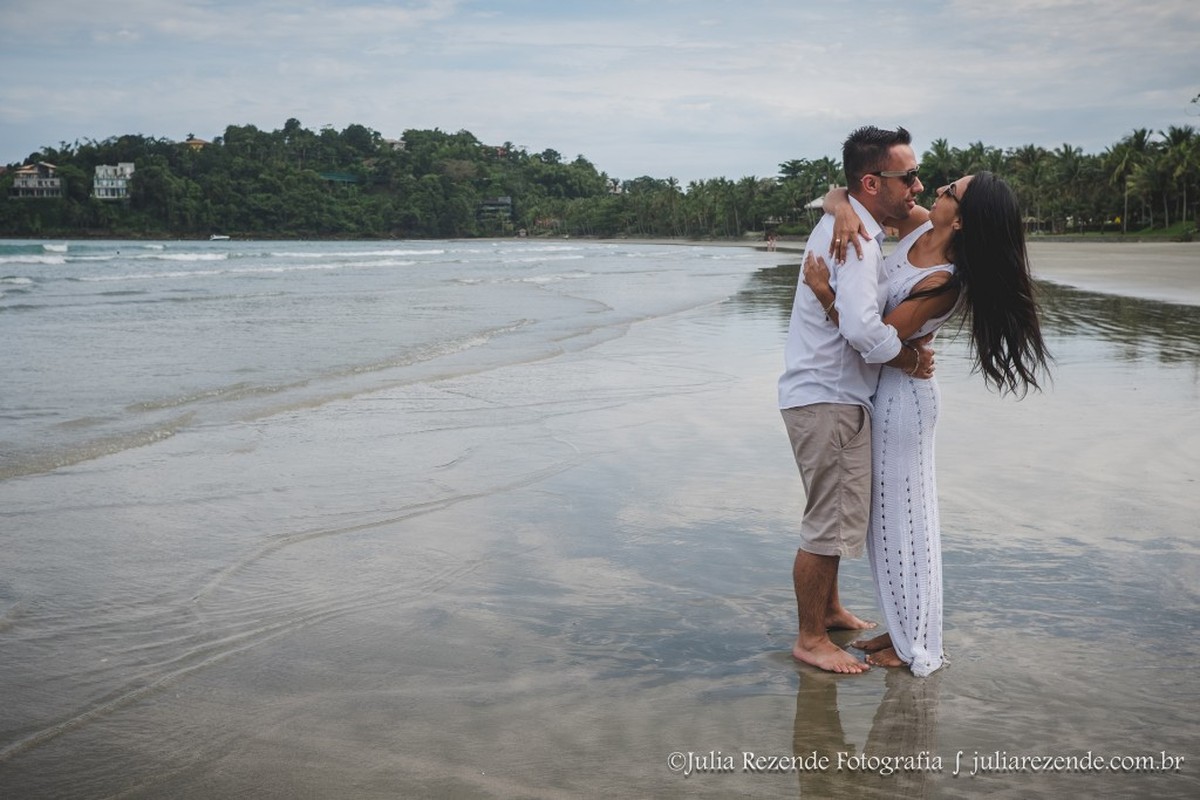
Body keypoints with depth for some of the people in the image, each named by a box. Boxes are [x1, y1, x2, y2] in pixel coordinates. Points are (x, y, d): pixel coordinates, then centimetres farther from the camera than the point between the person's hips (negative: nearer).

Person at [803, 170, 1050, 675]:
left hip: (900, 398, -9)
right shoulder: (915, 226, -5)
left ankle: (919, 647, 18)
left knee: (904, 518, 3)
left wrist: (826, 293, -28)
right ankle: (903, 629, 31)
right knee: (885, 515, 17)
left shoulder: (942, 285, -26)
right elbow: (853, 192, 1)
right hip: (877, 392, 9)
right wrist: (844, 211, -22)